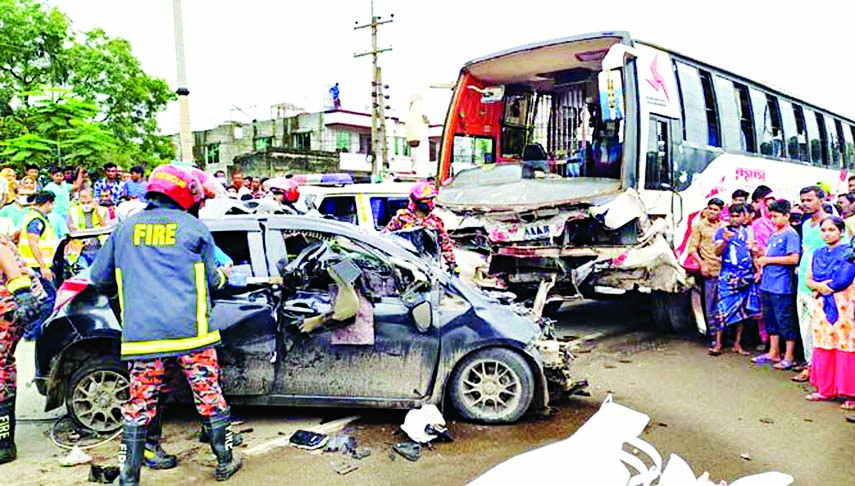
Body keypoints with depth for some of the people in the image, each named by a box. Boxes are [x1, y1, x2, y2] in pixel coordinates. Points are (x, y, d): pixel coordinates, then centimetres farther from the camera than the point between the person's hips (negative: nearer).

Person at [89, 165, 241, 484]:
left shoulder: (125, 228, 12)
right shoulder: (193, 228, 4)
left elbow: (99, 276, 20)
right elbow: (211, 279, 11)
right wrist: (223, 276, 34)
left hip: (141, 334, 2)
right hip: (190, 330, -2)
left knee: (139, 407, 9)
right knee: (209, 398, 11)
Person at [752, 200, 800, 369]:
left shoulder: (791, 234, -10)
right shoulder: (774, 235, 17)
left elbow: (793, 259, -20)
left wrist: (768, 260, -15)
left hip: (782, 287, -9)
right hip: (767, 284, 9)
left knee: (786, 322, -1)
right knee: (771, 320, 15)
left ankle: (788, 357, 6)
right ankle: (774, 353, 25)